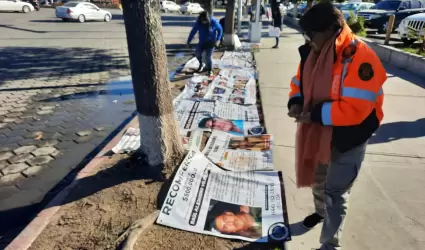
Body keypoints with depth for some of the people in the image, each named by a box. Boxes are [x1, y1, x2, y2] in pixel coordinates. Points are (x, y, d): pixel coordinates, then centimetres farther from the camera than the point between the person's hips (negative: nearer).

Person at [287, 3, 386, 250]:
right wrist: (296, 102, -11)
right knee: (317, 178, 26)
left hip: (349, 138, -7)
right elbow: (300, 82, 9)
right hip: (319, 133, 8)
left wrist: (316, 114, -27)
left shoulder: (359, 57, -26)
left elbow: (355, 109, -31)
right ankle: (321, 211, 55)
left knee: (336, 192, 1)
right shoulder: (312, 53, -3)